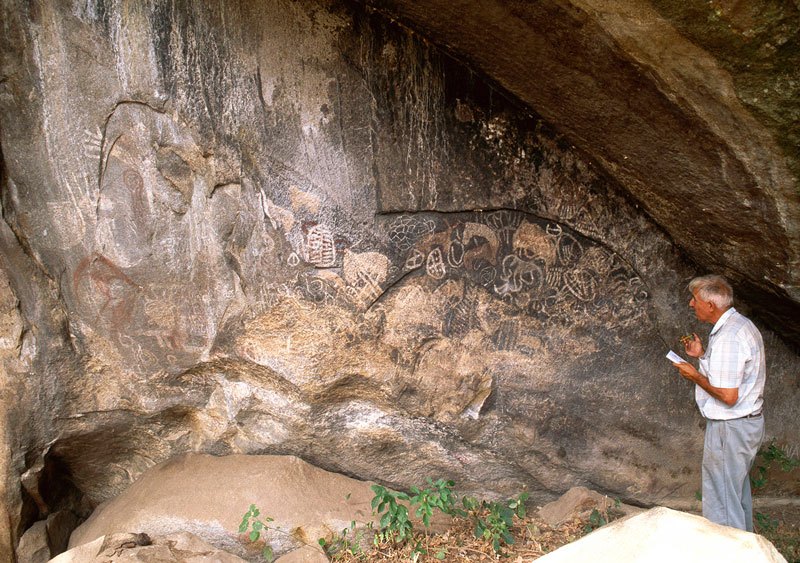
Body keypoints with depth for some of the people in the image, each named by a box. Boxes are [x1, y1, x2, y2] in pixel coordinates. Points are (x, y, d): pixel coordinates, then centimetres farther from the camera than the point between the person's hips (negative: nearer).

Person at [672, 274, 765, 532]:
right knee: (738, 492, 25)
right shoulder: (741, 324, 7)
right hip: (748, 422, 11)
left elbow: (728, 396, -27)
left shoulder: (727, 337, -26)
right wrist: (703, 355, 9)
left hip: (730, 427, -11)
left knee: (721, 503, 2)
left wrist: (695, 375, -14)